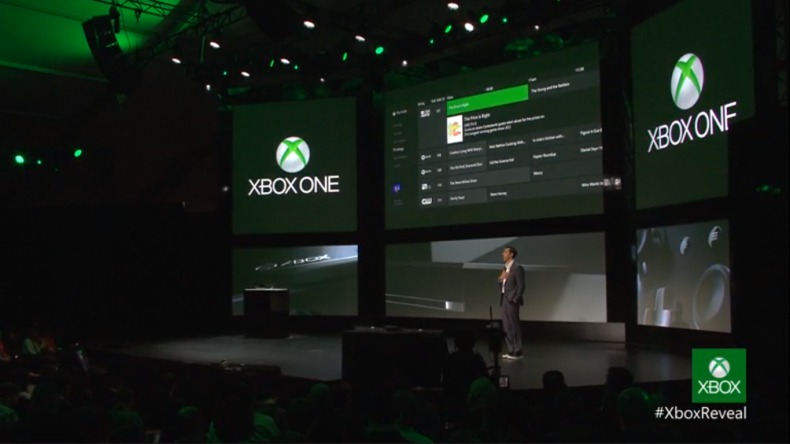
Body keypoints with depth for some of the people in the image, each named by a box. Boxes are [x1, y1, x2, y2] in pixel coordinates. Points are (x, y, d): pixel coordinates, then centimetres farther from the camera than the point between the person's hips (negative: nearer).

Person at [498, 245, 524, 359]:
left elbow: (521, 286, -13)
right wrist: (501, 279, -2)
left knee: (514, 326, -5)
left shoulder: (517, 267, -10)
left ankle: (517, 352, 1)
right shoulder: (505, 268, 16)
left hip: (512, 300, -9)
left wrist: (515, 299, -16)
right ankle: (511, 350, 16)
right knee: (506, 326, 10)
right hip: (504, 299, 9)